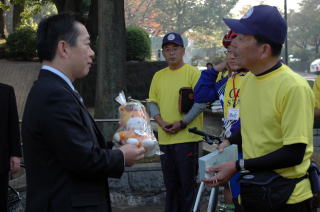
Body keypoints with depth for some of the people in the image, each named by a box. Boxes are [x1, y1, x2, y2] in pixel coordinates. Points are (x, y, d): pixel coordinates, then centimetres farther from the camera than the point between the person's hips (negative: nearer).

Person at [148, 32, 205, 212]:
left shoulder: (193, 73, -3)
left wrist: (182, 123, -16)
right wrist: (161, 122, -5)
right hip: (165, 138, 5)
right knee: (170, 183, 13)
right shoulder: (158, 76, 13)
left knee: (187, 183, -2)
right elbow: (152, 102, 13)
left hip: (187, 137, -5)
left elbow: (201, 102, -10)